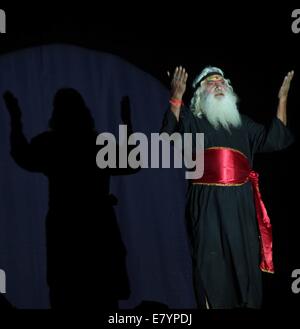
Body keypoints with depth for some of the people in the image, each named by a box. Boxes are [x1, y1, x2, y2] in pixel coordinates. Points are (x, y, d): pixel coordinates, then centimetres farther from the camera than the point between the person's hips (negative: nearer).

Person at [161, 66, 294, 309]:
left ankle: (248, 303, 15)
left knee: (245, 256, 3)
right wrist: (176, 97, -20)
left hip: (240, 201, 3)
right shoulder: (192, 119, 12)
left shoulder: (242, 122, 22)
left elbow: (274, 140, 15)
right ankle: (211, 304, 3)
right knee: (210, 256, -7)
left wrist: (283, 99, 11)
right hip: (207, 201, -3)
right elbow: (169, 134, -8)